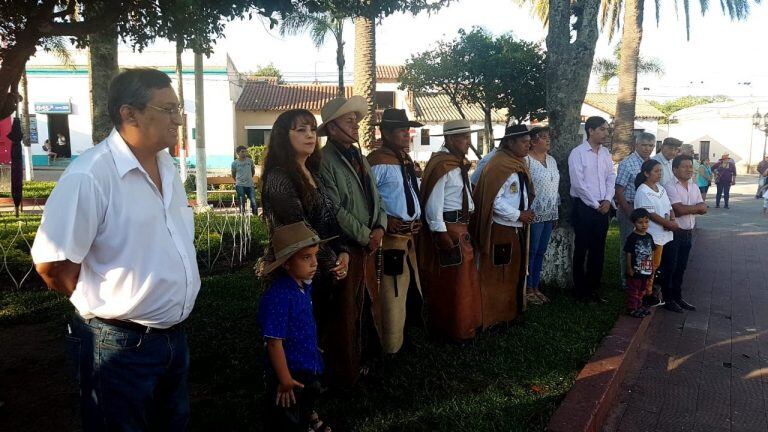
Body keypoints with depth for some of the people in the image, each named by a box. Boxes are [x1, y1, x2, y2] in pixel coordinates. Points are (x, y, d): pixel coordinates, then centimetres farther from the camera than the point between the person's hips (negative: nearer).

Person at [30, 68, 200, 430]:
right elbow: (52, 264, -20)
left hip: (174, 334, 8)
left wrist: (171, 309, 13)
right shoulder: (89, 176, -22)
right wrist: (100, 305, -6)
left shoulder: (166, 165, 5)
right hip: (120, 345, -7)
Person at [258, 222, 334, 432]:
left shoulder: (304, 285, -3)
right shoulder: (279, 297, -30)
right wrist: (285, 381, -21)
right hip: (290, 375, -8)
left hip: (309, 370, 8)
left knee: (306, 412, 31)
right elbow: (274, 343, -27)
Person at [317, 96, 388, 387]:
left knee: (369, 303, 15)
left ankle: (366, 357, 31)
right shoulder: (325, 161, -13)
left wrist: (379, 228, -3)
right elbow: (335, 211, -19)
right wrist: (365, 236, -12)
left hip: (369, 245, 8)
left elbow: (376, 198, 14)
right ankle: (346, 372, 15)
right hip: (345, 248, -8)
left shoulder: (360, 158, 14)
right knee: (346, 311, 1)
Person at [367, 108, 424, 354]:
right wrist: (385, 221, -22)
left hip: (409, 235, 10)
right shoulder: (377, 163, -17)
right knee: (392, 295, -2)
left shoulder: (406, 160, 14)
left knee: (411, 288, 20)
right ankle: (391, 348, 13)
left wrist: (417, 218, 7)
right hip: (390, 236, -10)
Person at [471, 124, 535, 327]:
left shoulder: (520, 164, 11)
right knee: (496, 276, 2)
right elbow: (494, 202, -23)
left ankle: (512, 311, 33)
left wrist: (526, 214, 3)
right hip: (501, 230, -9)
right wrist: (519, 215, -16)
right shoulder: (499, 166, -19)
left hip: (518, 229, 10)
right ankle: (492, 318, 14)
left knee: (516, 271, 19)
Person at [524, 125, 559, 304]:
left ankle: (536, 287, 22)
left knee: (541, 252, 13)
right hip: (534, 214, -7)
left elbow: (555, 187, 18)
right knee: (530, 252, 1)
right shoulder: (526, 160, -11)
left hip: (549, 215, 7)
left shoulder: (551, 160, 13)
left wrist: (555, 214, 17)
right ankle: (528, 289, 11)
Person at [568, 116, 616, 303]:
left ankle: (594, 288, 21)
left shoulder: (606, 153, 10)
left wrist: (607, 200, -5)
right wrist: (596, 205, -11)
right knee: (582, 249, 2)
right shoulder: (577, 153, -9)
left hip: (603, 207, 6)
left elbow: (611, 178, 10)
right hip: (584, 207, -6)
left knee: (598, 249, 10)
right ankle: (581, 291, 12)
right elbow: (578, 183, -14)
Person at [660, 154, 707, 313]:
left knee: (681, 267, 16)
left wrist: (687, 209, -14)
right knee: (669, 267, 3)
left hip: (688, 233, 7)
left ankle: (677, 297, 27)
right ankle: (667, 299, 13)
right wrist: (697, 207, -7)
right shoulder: (670, 187, -13)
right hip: (673, 233, -7)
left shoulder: (694, 188, 11)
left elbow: (703, 210, 4)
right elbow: (679, 210, -22)